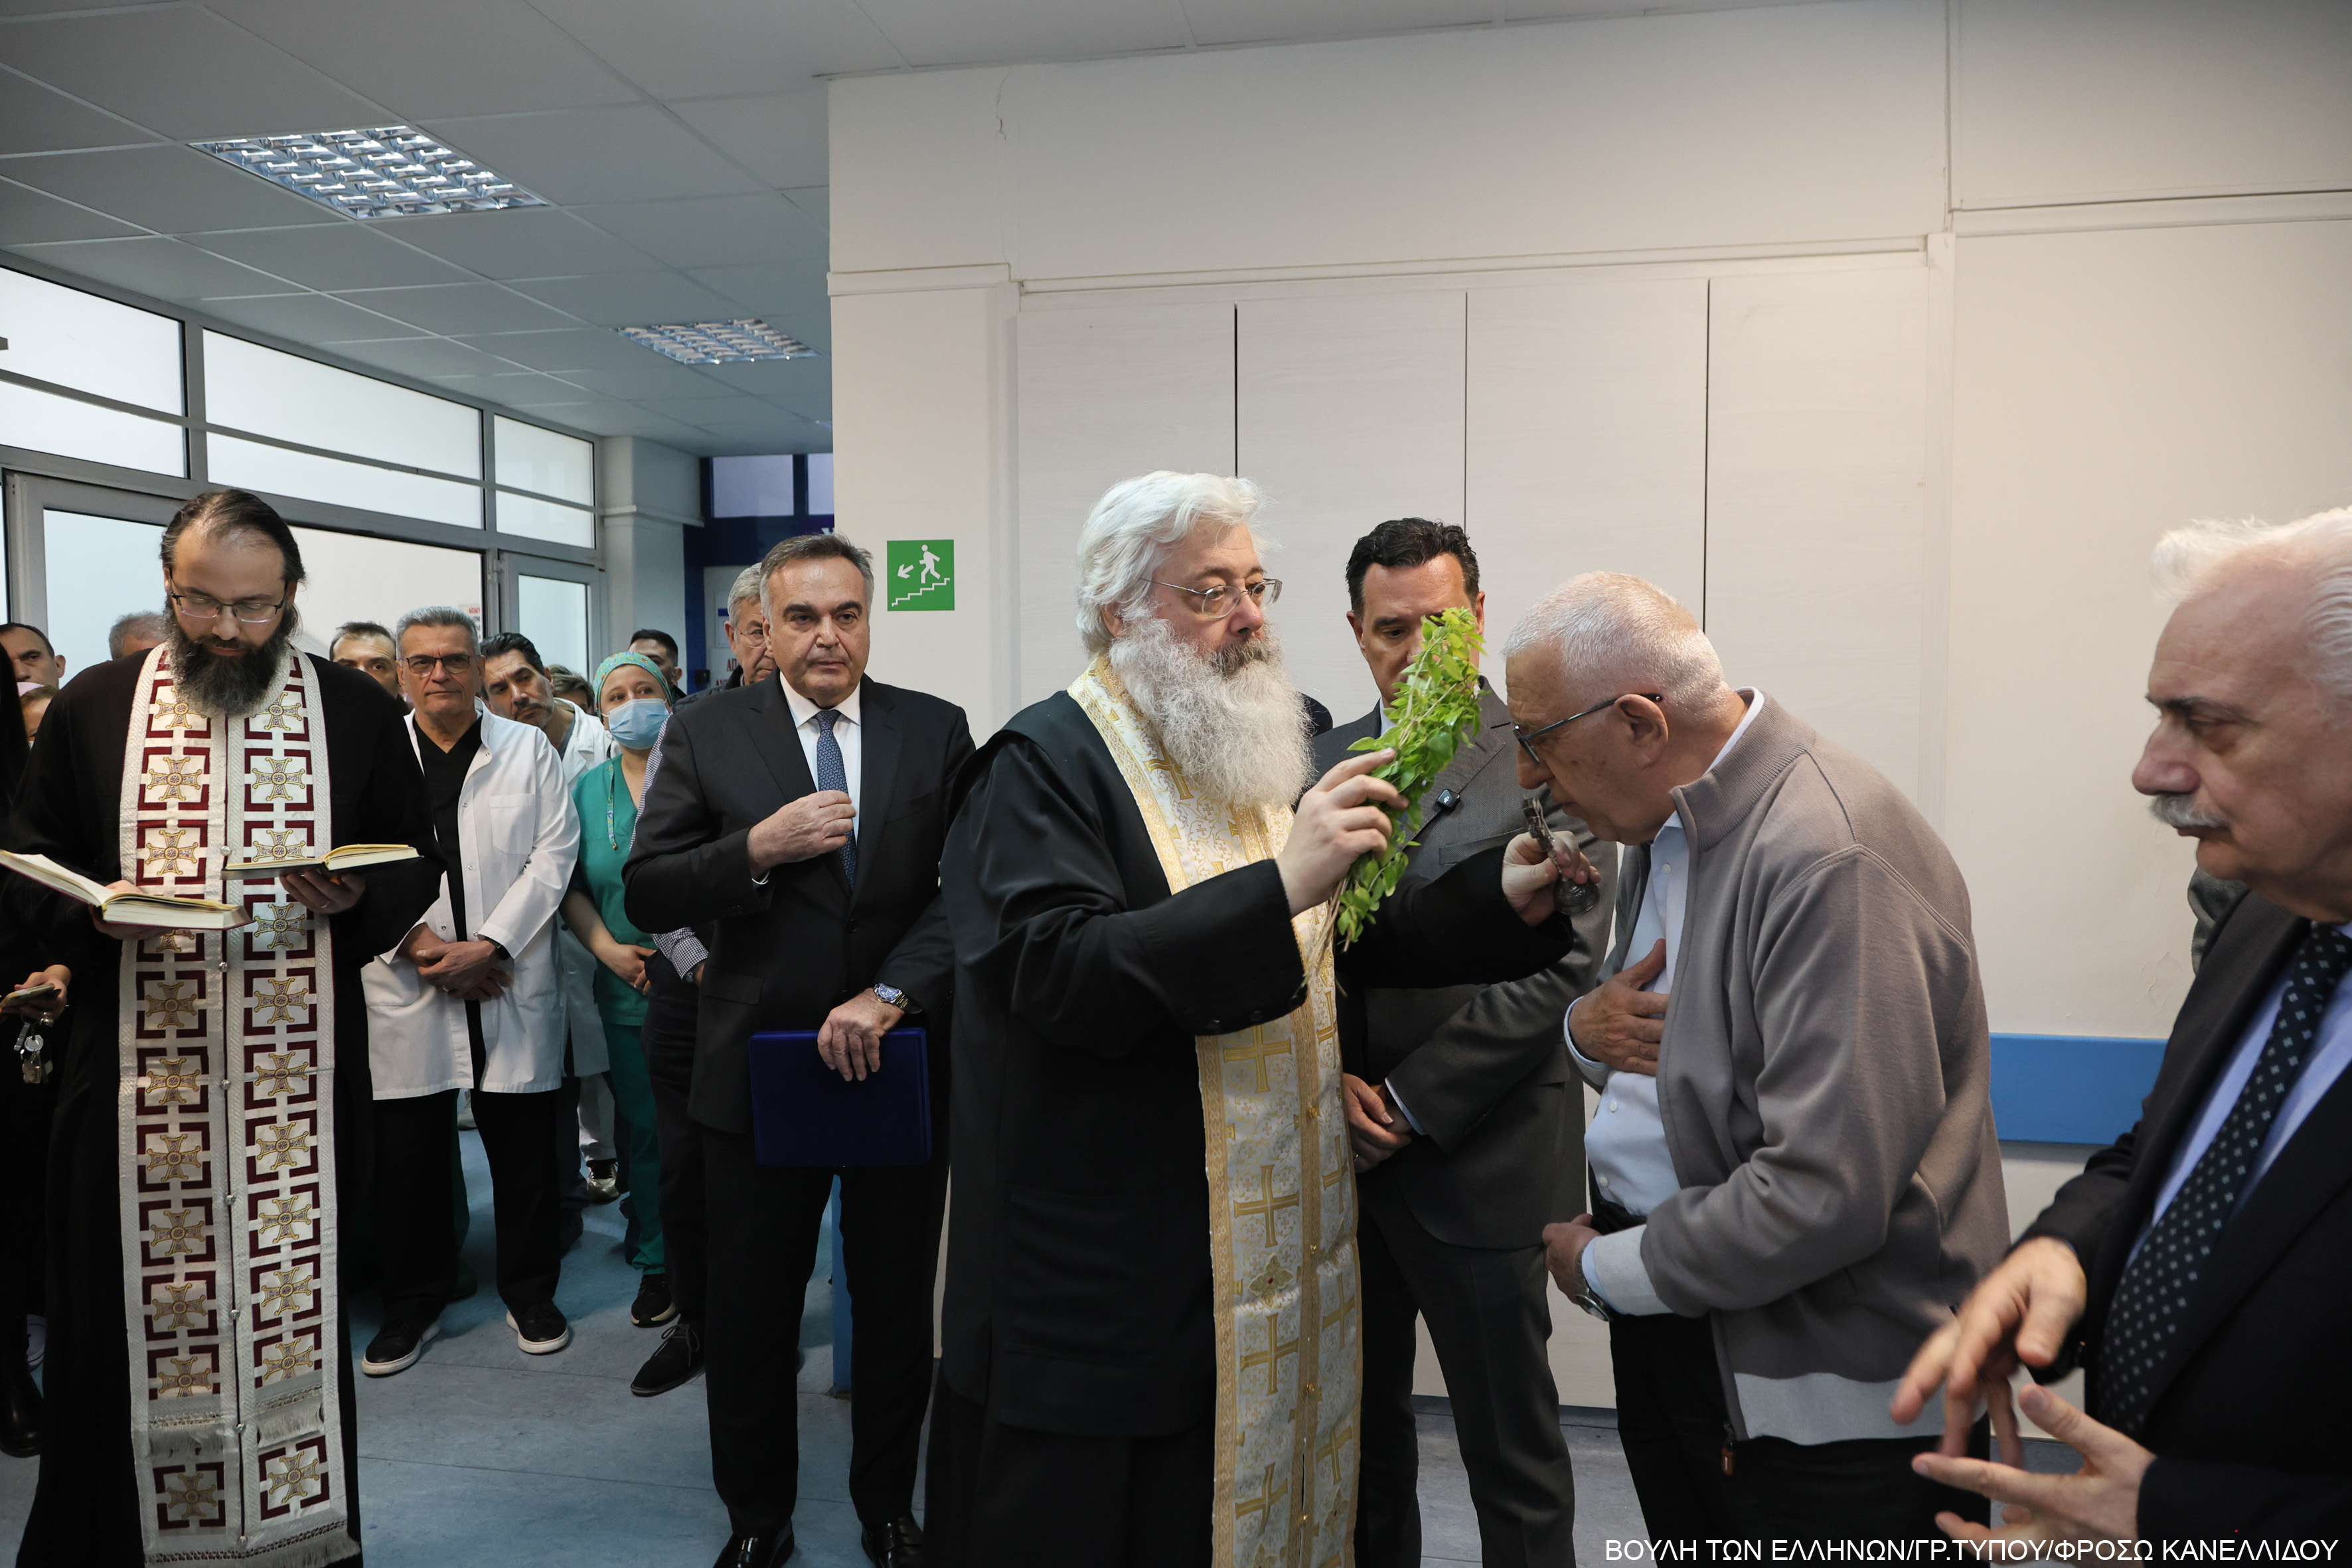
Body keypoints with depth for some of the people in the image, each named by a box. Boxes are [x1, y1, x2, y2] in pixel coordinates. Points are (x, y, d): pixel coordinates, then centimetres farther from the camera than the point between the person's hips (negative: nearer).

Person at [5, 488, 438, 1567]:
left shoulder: (358, 712, 4)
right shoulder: (94, 706, 7)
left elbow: (417, 861, 8)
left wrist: (356, 897, -13)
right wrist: (91, 912, -10)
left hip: (300, 1083, 0)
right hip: (138, 1082, 0)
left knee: (295, 1307, 9)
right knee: (136, 1309, 7)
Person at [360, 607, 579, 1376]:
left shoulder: (529, 750, 5)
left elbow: (551, 858, -2)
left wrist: (489, 947, -11)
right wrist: (424, 946, -11)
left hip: (512, 986, 0)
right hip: (408, 988, 0)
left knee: (524, 1151, 7)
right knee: (407, 1155, 7)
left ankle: (530, 1291, 24)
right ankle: (412, 1301, 25)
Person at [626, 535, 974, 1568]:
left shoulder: (936, 731, -1)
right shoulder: (706, 735, -1)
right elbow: (646, 897, -5)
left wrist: (889, 994, -21)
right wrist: (758, 849, -21)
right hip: (757, 1072, 0)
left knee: (898, 1307, 16)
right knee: (750, 1312, 14)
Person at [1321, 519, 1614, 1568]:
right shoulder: (1324, 763, 8)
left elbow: (1562, 964, -13)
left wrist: (1410, 1100, -13)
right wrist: (1332, 1079, -7)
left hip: (1483, 1159, -4)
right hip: (1344, 1160, 5)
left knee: (1514, 1461, 10)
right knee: (1360, 1439, 19)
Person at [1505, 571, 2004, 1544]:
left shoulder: (1832, 860, -25)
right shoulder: (1665, 821, 5)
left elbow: (1825, 1197, -30)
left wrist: (1602, 1270, -16)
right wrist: (1587, 1030, -6)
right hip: (1669, 1323, 8)